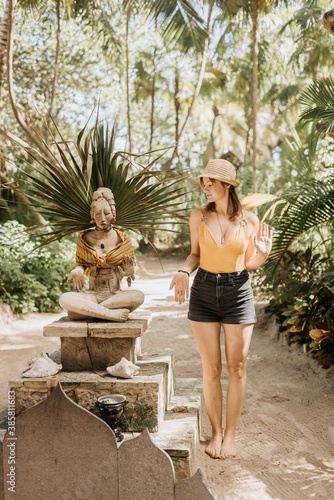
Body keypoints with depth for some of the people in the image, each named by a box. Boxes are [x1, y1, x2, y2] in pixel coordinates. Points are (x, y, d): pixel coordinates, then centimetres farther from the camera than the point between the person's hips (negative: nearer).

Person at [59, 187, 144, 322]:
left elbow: (130, 267, 11)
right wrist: (78, 270, -6)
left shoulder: (123, 239, 4)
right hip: (92, 295, 0)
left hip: (116, 295, 0)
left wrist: (129, 272, -14)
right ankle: (111, 314, -31)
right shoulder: (84, 239, 6)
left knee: (138, 296, -35)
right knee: (64, 299, -31)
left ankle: (85, 310, -27)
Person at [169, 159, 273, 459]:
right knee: (211, 369, 5)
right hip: (204, 292, 1)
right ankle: (216, 432, 22)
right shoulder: (198, 217, 0)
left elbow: (249, 265, 6)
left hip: (238, 293, 0)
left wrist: (262, 255, -15)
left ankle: (231, 434, 21)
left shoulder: (250, 221, -1)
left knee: (237, 368, 5)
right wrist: (184, 272, -8)